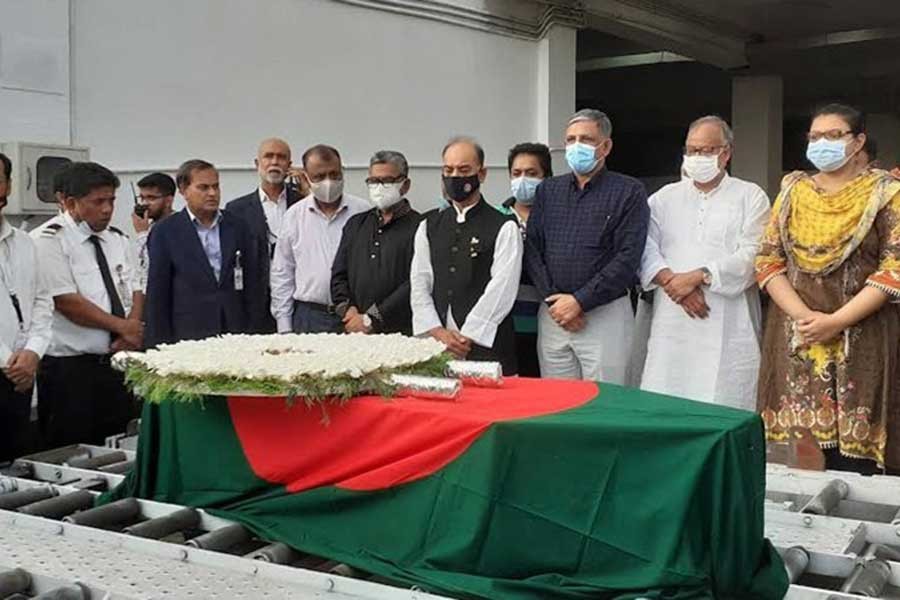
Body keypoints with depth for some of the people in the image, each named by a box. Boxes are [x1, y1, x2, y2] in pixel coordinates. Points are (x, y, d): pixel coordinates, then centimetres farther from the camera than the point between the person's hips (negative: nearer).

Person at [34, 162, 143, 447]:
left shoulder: (118, 240, 12)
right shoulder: (51, 240, -8)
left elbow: (136, 291, 10)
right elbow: (66, 302, -16)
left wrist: (132, 333, -10)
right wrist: (122, 326, -13)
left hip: (118, 361, 6)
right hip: (69, 369, -6)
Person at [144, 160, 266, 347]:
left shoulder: (238, 227, 8)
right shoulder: (165, 232, 1)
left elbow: (253, 285, 10)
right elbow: (157, 294, 1)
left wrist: (255, 333, 4)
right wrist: (161, 345, -2)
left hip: (236, 333, 2)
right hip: (188, 336, -2)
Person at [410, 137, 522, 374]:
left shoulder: (504, 228, 0)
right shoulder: (428, 227, 14)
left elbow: (501, 290, -8)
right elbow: (419, 285, 9)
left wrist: (467, 337, -11)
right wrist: (437, 331, -4)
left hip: (485, 345, -3)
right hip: (435, 346, 4)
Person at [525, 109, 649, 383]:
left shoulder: (629, 192, -2)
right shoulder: (548, 190, 12)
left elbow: (627, 258, -10)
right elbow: (532, 248, 7)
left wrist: (579, 301, -13)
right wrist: (553, 299, -6)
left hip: (605, 314, -4)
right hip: (552, 314, 4)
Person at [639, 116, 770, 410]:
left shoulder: (750, 196, 8)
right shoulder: (664, 198, 17)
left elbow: (752, 256, -5)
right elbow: (644, 247, 4)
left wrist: (697, 276, -12)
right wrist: (671, 280, -12)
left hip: (727, 327, -2)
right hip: (671, 325, 3)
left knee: (725, 410, -4)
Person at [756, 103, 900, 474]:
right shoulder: (792, 191, 13)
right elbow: (768, 261, 7)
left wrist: (836, 321, -14)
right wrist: (803, 315, -9)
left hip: (860, 339, -3)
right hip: (795, 337, 3)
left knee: (853, 442, -6)